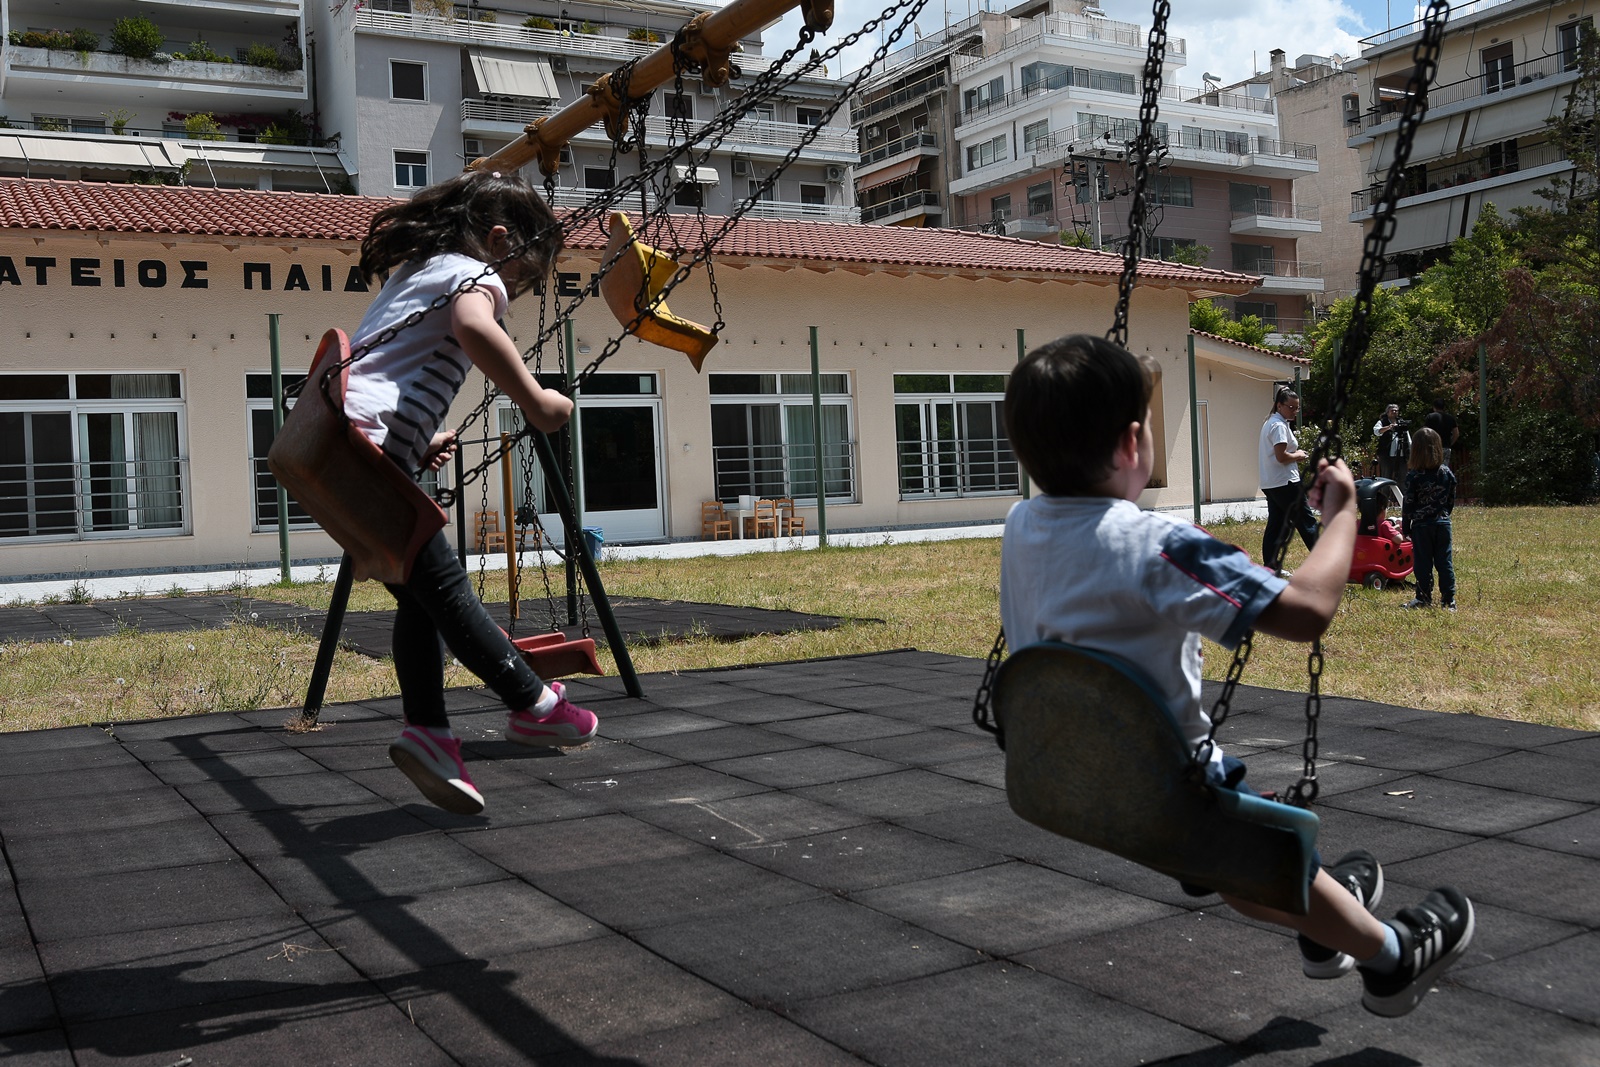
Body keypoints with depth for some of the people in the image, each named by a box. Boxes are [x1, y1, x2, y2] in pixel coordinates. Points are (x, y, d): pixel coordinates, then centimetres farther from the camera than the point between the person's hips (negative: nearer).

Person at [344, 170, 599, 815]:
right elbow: (472, 326, -24)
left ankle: (427, 731, 3)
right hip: (369, 441, -9)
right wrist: (534, 401, -17)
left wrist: (419, 441, 27)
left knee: (419, 593, 8)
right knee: (440, 580, -6)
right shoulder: (475, 273, 1)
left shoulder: (415, 274, 31)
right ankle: (534, 706, 0)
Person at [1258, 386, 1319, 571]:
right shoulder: (1279, 426, -14)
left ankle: (1269, 568, 8)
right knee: (1305, 522, -5)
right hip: (1284, 483, -10)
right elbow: (1281, 456, -22)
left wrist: (1295, 457, 11)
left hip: (1270, 484, 10)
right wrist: (1298, 455, -5)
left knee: (1276, 526, 9)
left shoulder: (1270, 423, 17)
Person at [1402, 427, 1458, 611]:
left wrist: (1405, 528, 0)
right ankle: (1449, 599, 10)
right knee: (1445, 562, 8)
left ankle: (1424, 599, 7)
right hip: (1443, 523, 4)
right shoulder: (1447, 473, 2)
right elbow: (1451, 500, 10)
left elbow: (1408, 505, -8)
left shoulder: (1414, 477, -12)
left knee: (1423, 563, 3)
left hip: (1421, 526, -4)